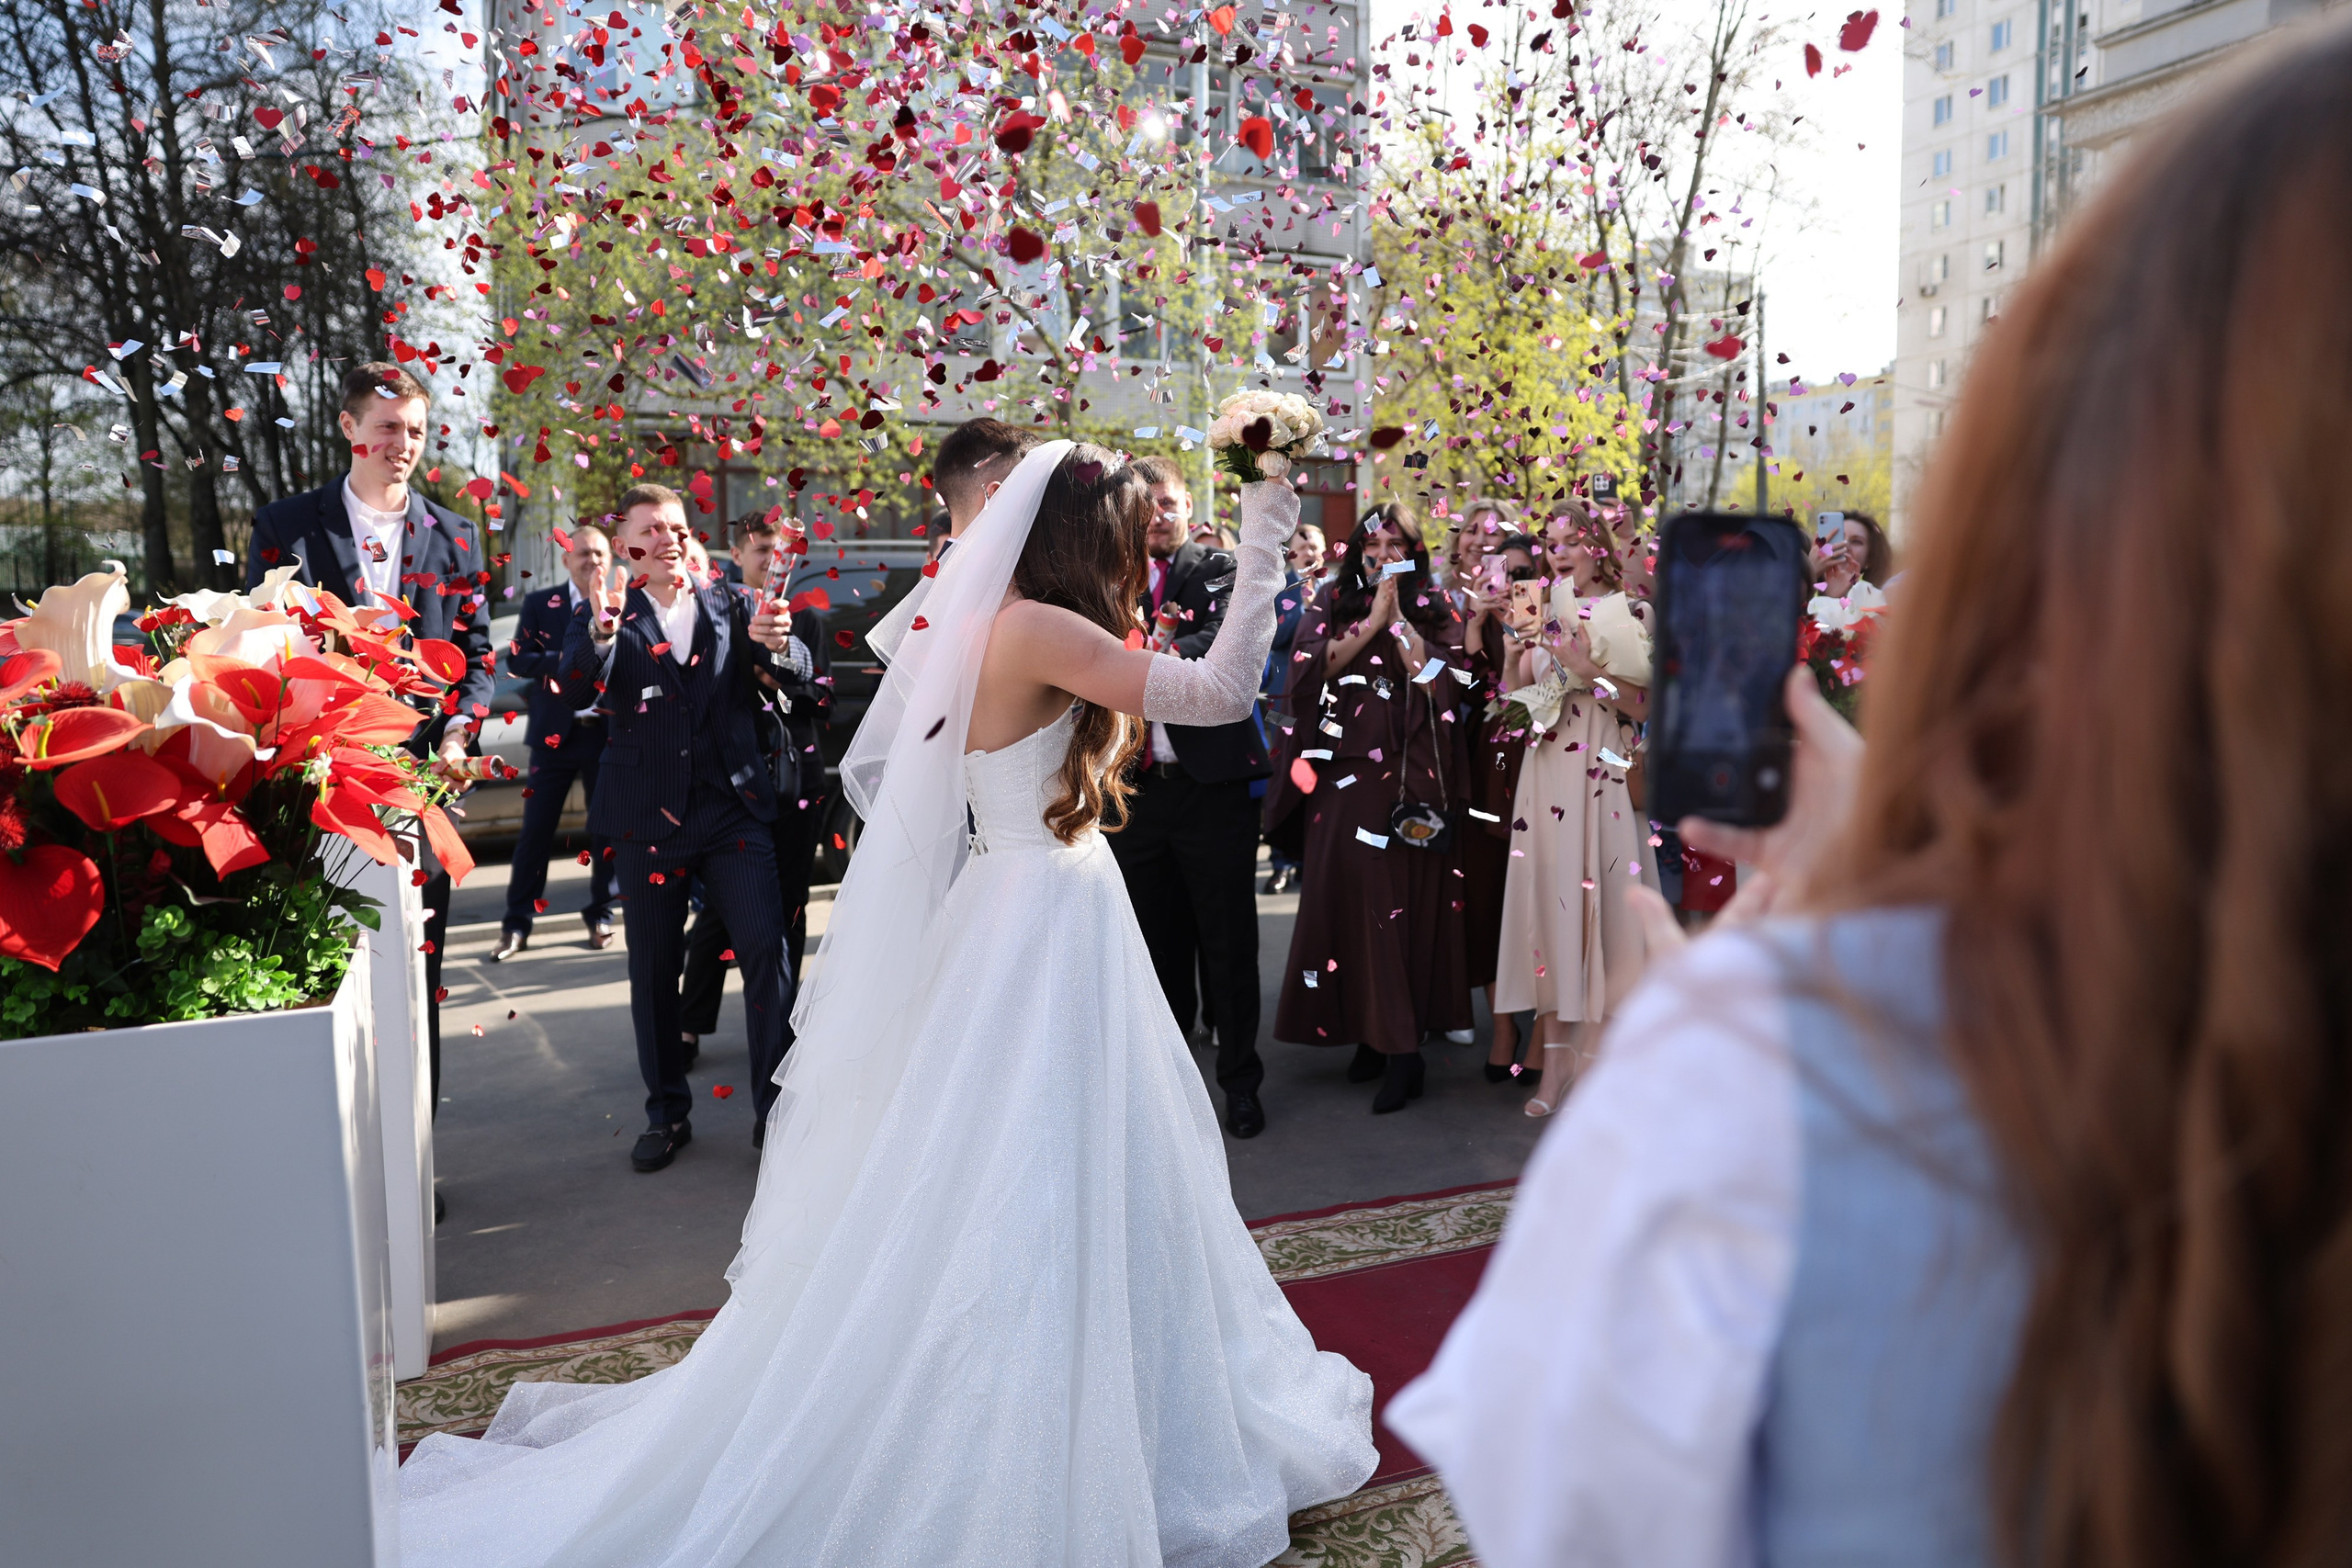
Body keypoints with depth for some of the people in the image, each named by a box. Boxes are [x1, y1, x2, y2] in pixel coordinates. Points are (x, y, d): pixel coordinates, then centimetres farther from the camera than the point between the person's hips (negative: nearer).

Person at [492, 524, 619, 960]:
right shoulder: (540, 604, 3)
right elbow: (517, 660, -5)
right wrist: (566, 660, -17)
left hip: (608, 731, 0)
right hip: (556, 732, 0)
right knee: (536, 829, 2)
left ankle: (600, 915, 23)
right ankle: (516, 924, 10)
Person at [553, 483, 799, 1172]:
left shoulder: (728, 605, 6)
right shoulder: (608, 614, 2)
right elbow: (576, 691, -14)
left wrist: (770, 644, -28)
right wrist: (601, 633, -34)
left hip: (734, 805, 0)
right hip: (648, 815, 0)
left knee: (767, 950, -6)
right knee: (653, 969, 9)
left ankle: (776, 1107, 6)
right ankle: (667, 1113, 23)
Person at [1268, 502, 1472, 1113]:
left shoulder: (1434, 605, 8)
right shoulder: (1333, 601, 11)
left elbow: (1444, 682, -6)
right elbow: (1310, 668, -5)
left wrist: (1398, 618, -9)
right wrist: (1372, 620, -7)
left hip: (1414, 776, -1)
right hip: (1346, 774, 1)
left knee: (1409, 896, -2)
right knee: (1351, 893, -2)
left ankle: (1397, 1040, 2)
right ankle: (1374, 1036, 6)